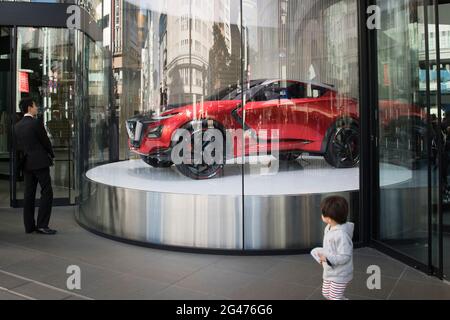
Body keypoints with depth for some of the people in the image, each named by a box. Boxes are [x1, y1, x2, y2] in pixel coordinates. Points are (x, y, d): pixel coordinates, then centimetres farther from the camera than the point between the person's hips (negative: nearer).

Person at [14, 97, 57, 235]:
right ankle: (42, 225, -6)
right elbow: (45, 141, -7)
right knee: (47, 193, -3)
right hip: (40, 162, -7)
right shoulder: (36, 123, -12)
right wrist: (51, 155, 9)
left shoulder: (17, 126, 10)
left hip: (26, 163, 8)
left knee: (29, 194, 10)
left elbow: (18, 145, 13)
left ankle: (29, 225, 14)